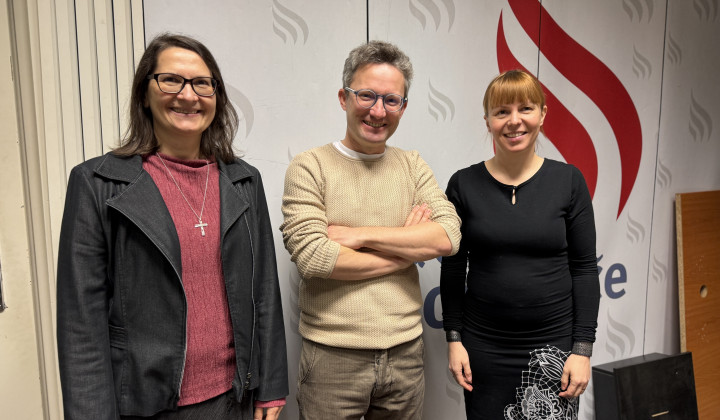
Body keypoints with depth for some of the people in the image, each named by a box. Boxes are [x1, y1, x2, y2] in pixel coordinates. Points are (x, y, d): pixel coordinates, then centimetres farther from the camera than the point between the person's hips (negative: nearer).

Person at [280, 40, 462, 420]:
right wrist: (407, 248, -10)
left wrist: (359, 235, -15)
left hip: (405, 351, 4)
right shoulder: (309, 167, -6)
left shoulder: (413, 166, 5)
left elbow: (448, 237, -8)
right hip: (332, 356, -3)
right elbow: (312, 256, -18)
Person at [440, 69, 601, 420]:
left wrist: (582, 349, -4)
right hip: (483, 347, 0)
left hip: (554, 344, 0)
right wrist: (454, 339, 0)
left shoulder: (568, 181, -3)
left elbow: (584, 269, -1)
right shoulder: (464, 184, -3)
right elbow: (453, 269, 2)